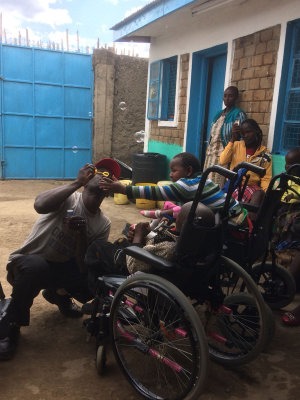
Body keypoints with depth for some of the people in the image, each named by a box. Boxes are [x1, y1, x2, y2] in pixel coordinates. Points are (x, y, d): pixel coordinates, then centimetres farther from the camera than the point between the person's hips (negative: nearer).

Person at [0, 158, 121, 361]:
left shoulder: (103, 224, -4)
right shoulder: (68, 198, -16)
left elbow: (85, 267, -12)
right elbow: (40, 205, -40)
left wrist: (81, 234, -27)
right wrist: (77, 182, -35)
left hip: (61, 267, 5)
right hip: (27, 261, -4)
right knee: (36, 268, -39)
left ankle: (58, 295, 16)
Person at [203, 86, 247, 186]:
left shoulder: (238, 114, -4)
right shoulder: (219, 114, 18)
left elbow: (241, 136, -10)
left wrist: (236, 133, -31)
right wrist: (208, 149, 15)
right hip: (211, 152, 7)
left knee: (218, 184, -11)